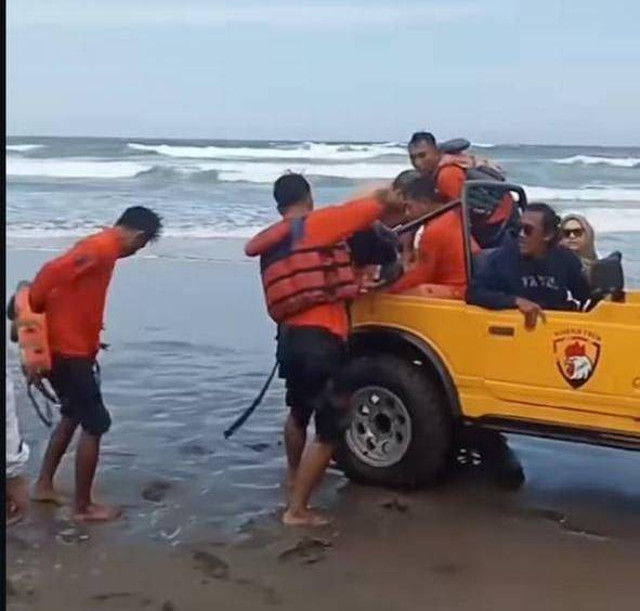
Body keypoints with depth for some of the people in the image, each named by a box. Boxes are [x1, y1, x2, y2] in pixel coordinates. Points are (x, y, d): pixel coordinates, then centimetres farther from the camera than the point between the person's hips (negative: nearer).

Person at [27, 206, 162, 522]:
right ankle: (83, 506, 9)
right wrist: (30, 314, -18)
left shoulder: (99, 246, 11)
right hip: (69, 351, -10)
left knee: (73, 415, 24)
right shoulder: (102, 249, -18)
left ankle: (44, 485, 32)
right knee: (95, 423, 0)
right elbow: (52, 272, -28)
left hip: (66, 346, 10)